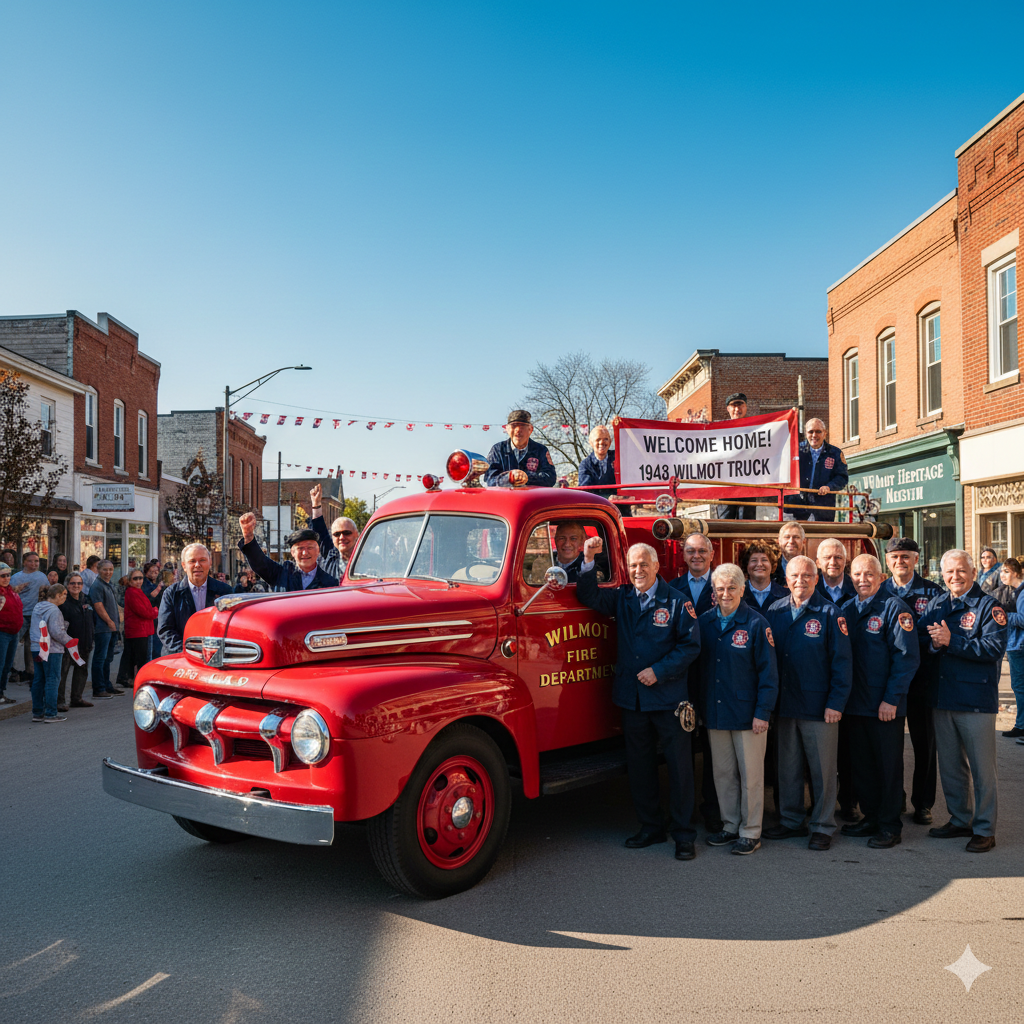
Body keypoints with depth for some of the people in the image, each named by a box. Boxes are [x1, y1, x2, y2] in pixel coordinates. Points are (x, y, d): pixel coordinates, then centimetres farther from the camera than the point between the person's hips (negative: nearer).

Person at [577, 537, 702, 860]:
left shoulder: (675, 602, -5)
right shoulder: (621, 598, 9)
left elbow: (691, 645, -6)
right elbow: (590, 597, 2)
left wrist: (659, 671, -14)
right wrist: (589, 561, -10)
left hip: (668, 697, -4)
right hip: (632, 697, 4)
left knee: (679, 766, 3)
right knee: (640, 765, 13)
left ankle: (683, 834, 14)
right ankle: (651, 827, 27)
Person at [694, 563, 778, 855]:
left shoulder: (756, 623, -8)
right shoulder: (704, 622, 4)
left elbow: (768, 672, -7)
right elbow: (698, 664, 11)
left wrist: (763, 712, -12)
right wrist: (698, 705, 6)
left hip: (747, 712, -4)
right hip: (714, 712, 4)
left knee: (750, 773, 4)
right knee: (723, 772, 12)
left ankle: (750, 832, 16)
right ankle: (730, 826, 26)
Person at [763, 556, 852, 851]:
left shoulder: (829, 613, -5)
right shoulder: (775, 611, 7)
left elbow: (842, 661, -6)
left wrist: (836, 703, -12)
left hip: (819, 705, -4)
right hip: (784, 703, 4)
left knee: (822, 768, 4)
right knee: (787, 766, 12)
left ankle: (823, 827, 16)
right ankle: (791, 821, 26)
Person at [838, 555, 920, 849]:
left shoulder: (894, 608, -8)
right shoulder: (847, 609, 10)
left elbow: (907, 657, -13)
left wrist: (891, 699, -17)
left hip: (886, 705, -6)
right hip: (856, 703, 6)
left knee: (889, 765, 4)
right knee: (861, 764, 13)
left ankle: (890, 827, 15)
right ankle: (871, 817, 27)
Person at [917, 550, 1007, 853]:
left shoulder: (988, 606, -5)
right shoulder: (935, 604, 12)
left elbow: (995, 647, -18)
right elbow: (918, 642, 7)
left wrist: (952, 641, -21)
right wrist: (934, 642, -14)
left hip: (976, 700, -6)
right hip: (941, 698, 6)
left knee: (981, 766, 1)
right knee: (949, 765, 14)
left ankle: (984, 829, 12)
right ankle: (959, 820, 28)